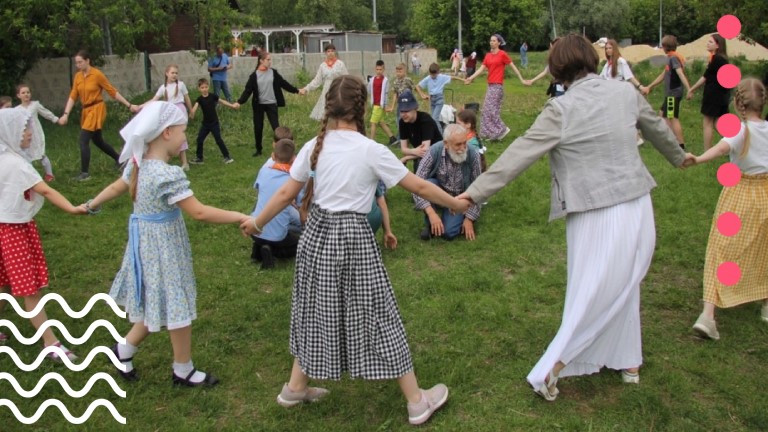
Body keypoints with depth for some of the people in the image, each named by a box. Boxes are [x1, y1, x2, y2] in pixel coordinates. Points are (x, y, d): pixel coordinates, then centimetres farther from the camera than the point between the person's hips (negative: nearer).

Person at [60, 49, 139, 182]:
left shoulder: (97, 74, -13)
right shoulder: (77, 76, 5)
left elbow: (113, 91, -8)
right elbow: (73, 96, 2)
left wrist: (129, 105, -7)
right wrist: (66, 114, -7)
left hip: (97, 109, -7)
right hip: (86, 110, 7)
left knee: (83, 140, -14)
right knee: (98, 141, 18)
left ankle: (85, 173, -6)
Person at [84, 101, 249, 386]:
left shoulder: (139, 164, 1)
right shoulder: (168, 175, -26)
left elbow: (116, 187, 19)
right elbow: (199, 213, -28)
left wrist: (91, 205, 37)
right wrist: (241, 218, -23)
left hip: (147, 242, 9)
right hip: (164, 246, -9)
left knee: (158, 303, 23)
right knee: (177, 307, 7)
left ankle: (125, 349, 36)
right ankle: (183, 371, 23)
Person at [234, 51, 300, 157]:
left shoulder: (273, 73, 0)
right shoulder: (254, 75, -5)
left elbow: (284, 83, 8)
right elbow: (248, 90, -8)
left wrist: (297, 90, 9)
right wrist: (240, 102, -19)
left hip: (271, 104, 0)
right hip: (258, 105, 0)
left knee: (276, 127, -5)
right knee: (258, 128, 9)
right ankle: (258, 149, 25)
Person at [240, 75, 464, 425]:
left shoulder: (314, 147, -1)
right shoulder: (371, 150, -12)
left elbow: (285, 194, 3)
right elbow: (419, 187, -7)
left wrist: (256, 223, 18)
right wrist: (456, 203, 6)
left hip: (317, 234, 4)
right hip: (353, 238, -4)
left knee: (316, 310, 20)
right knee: (376, 314, 5)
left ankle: (296, 387, 36)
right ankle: (417, 401, 17)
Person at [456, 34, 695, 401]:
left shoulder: (561, 109, -12)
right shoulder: (625, 92, 5)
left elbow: (519, 154, -14)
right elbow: (657, 128, 23)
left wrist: (476, 191, -10)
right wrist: (678, 156, 43)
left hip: (596, 216, -4)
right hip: (637, 207, 4)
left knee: (591, 292, 7)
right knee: (623, 285, 19)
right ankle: (627, 361, 28)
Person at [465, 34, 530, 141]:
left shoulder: (502, 54, -7)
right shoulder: (488, 55, 12)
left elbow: (513, 67, -2)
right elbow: (481, 69, 9)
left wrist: (522, 80, -2)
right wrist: (470, 78, -3)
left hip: (497, 85, -7)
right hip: (490, 85, 8)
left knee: (491, 109, -10)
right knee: (487, 110, 7)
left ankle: (502, 129, 0)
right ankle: (491, 133, 12)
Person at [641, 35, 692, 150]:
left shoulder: (673, 58, -14)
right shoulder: (671, 58, 15)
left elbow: (681, 74, -27)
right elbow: (663, 75, 23)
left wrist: (689, 89, -37)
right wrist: (649, 87, 28)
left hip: (673, 93, -10)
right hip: (670, 93, 10)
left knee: (673, 119, -8)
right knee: (662, 114, 17)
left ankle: (681, 145, -6)